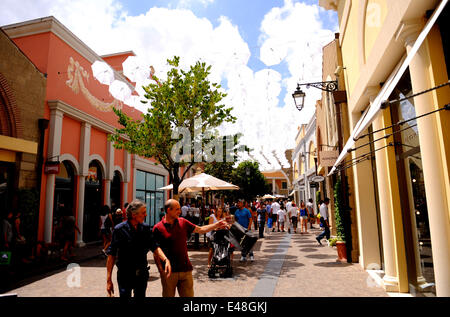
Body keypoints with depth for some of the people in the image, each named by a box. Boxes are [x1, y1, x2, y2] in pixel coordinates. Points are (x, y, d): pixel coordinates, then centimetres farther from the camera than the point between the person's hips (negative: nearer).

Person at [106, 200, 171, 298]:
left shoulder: (146, 228, 0)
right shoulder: (119, 229, -13)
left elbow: (154, 246, -4)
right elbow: (111, 254, -11)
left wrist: (165, 259, -23)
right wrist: (109, 280, -12)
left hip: (142, 274, 4)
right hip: (125, 275, -4)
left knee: (141, 295, 17)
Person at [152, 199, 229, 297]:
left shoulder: (183, 222, 5)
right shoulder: (158, 228, -8)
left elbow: (200, 230, 11)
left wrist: (217, 225, 2)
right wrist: (161, 270, -10)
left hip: (185, 269, 4)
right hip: (169, 271, -3)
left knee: (189, 295, 11)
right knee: (168, 295, 11)